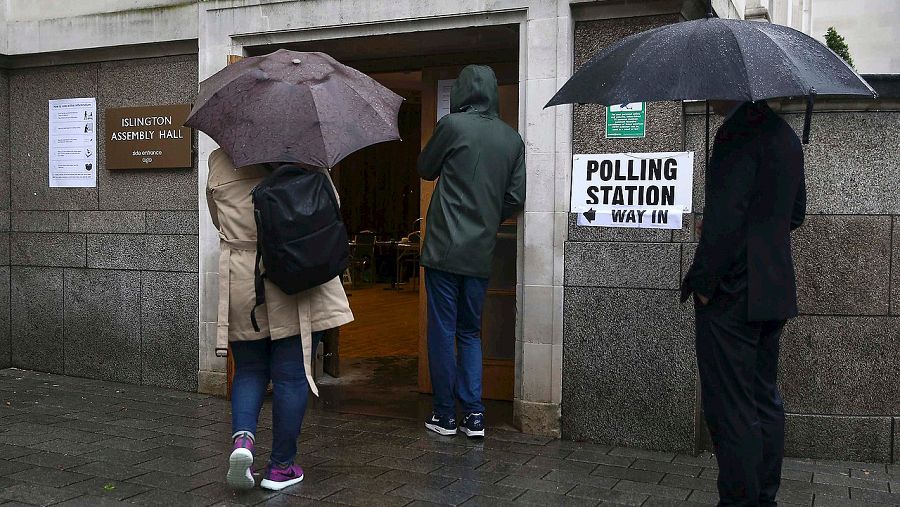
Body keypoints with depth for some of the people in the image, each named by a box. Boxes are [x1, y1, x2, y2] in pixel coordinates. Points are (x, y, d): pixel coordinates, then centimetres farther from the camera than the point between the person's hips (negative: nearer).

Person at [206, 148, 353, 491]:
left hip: (240, 281, 2)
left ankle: (242, 437, -6)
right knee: (292, 374, 7)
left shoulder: (218, 161, 4)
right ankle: (281, 467, 14)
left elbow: (219, 220, 15)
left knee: (249, 370, 18)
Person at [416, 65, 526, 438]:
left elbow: (425, 170, 7)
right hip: (481, 253, 4)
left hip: (445, 248, -4)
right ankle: (474, 414, 10)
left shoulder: (453, 124, -7)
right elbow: (516, 197, 6)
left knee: (442, 330, 4)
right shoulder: (512, 138, 6)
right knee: (470, 331, 15)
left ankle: (445, 414, 10)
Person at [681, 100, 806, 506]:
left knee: (730, 407, -3)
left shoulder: (738, 133, -15)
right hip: (774, 292, 10)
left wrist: (703, 282, -16)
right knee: (764, 401, 16)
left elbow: (726, 215, -23)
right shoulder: (784, 134, 15)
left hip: (732, 294, -10)